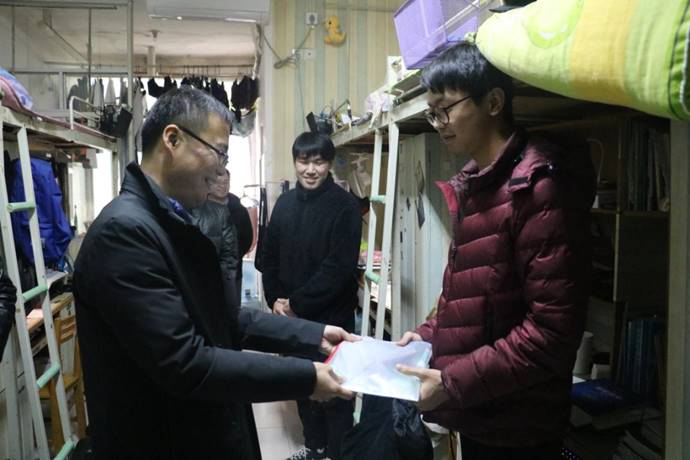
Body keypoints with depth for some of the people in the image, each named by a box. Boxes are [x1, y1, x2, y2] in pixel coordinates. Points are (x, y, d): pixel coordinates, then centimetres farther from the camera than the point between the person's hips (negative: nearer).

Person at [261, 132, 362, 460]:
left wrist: (297, 303, -15)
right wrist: (276, 300, -2)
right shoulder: (285, 203, 6)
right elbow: (270, 257, 10)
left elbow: (339, 268, -17)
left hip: (331, 316, -5)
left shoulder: (344, 206, -11)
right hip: (292, 316, 6)